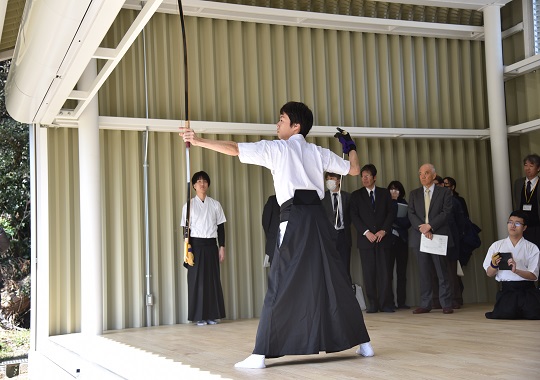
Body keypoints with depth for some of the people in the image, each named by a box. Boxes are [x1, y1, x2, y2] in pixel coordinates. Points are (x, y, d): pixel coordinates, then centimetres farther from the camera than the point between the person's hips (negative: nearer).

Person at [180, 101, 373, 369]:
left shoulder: (275, 148, 5)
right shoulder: (319, 152, 17)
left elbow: (234, 149, -1)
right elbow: (354, 170, 24)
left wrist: (198, 141, 4)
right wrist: (350, 147, 43)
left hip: (295, 218, -5)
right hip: (318, 218, 5)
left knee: (280, 287, -5)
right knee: (334, 282, 12)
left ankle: (260, 355, -6)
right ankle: (364, 344, 18)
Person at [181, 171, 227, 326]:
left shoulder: (215, 204, 7)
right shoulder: (188, 205, 2)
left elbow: (221, 227, 8)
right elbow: (185, 228, 0)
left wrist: (222, 247, 3)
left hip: (211, 245, 2)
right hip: (195, 245, -2)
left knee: (213, 279, 2)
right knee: (197, 280, -1)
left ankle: (213, 315, 9)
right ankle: (199, 317, 4)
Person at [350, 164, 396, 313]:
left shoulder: (385, 193, 13)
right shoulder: (356, 195, 10)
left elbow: (391, 212, 7)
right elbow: (354, 216, 2)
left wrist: (384, 230, -7)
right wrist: (366, 232, -9)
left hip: (383, 238, 0)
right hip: (365, 238, 0)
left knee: (384, 272, -4)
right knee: (369, 273, -2)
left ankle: (386, 304, 0)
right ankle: (373, 304, 2)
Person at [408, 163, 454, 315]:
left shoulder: (444, 192, 6)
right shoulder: (414, 194, 15)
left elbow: (446, 212, -5)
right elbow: (411, 214, 5)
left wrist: (430, 226, -14)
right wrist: (422, 229, -11)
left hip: (438, 236, -3)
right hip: (419, 237, 3)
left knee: (442, 272, -2)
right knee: (424, 273, 4)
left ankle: (446, 304, 3)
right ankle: (425, 304, 7)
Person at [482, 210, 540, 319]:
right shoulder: (496, 246, 8)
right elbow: (489, 274, 7)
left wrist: (516, 270, -22)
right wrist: (494, 265, -17)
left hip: (527, 291, 0)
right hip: (507, 290, 1)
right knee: (505, 314, -24)